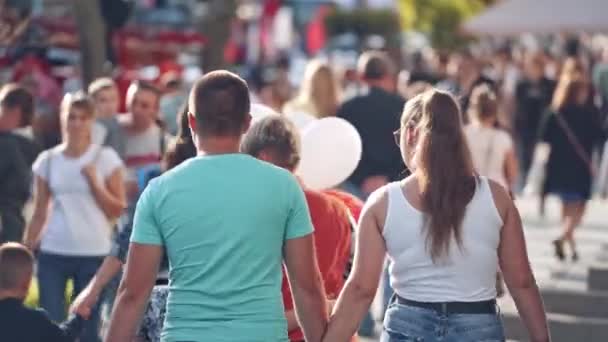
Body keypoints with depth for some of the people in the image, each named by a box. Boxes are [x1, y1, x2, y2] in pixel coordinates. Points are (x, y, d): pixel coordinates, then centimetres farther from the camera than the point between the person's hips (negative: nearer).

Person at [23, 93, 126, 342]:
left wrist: (94, 182, -13)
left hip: (94, 253, -1)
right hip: (53, 253, 1)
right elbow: (39, 214, 10)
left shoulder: (105, 158, 0)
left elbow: (117, 211, -1)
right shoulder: (47, 160, 5)